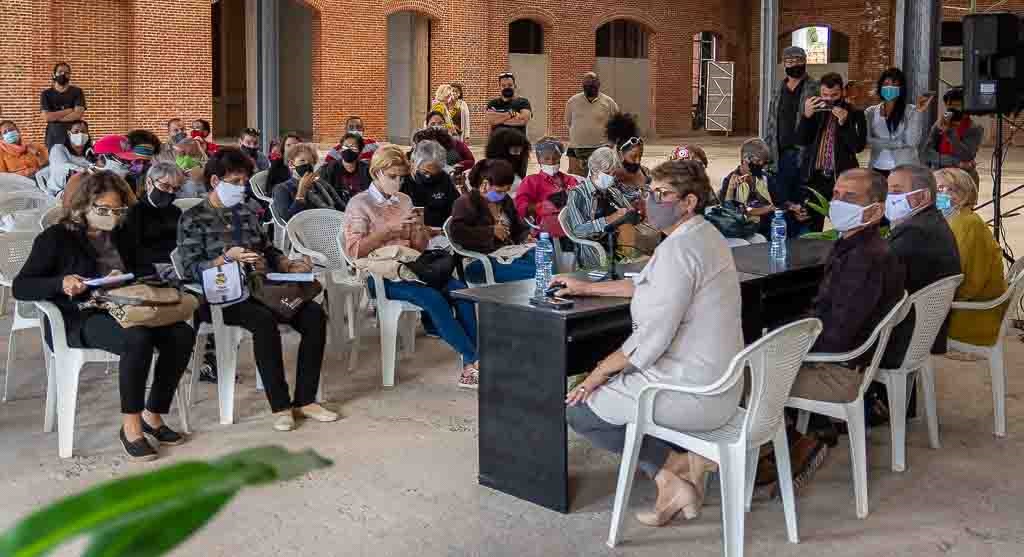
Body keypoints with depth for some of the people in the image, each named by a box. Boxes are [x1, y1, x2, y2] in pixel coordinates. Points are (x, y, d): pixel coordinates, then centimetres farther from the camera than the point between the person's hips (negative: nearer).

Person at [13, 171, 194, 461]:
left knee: (182, 334, -23)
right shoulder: (56, 238, 3)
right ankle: (130, 426, -24)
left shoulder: (120, 238, 21)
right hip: (78, 319, -6)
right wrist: (61, 283, -22)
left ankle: (153, 415, -12)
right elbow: (20, 287, -3)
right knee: (138, 339, -37)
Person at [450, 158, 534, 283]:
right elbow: (457, 232, -16)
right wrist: (491, 231, -16)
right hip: (482, 261, -8)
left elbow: (520, 228, 31)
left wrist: (527, 237, 7)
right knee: (532, 272, -33)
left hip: (511, 253, 8)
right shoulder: (466, 202, 0)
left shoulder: (506, 200, 22)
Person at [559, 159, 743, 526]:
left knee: (578, 410, 3)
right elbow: (647, 286, 25)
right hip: (719, 384, 10)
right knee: (615, 386, 28)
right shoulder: (705, 235, 11)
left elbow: (654, 335, -24)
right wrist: (588, 288, 27)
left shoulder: (678, 247, -21)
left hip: (692, 392, -10)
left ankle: (677, 463, 3)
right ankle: (672, 480, 14)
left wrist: (600, 371, -11)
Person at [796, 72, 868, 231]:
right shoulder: (814, 111, 9)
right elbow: (800, 142, 0)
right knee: (810, 228, 5)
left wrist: (843, 123, -19)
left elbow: (858, 146, -8)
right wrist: (806, 116, -14)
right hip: (814, 176, 3)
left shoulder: (854, 114, 1)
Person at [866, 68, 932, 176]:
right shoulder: (870, 112, 8)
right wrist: (899, 143, -8)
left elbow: (913, 142, -9)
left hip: (905, 168, -2)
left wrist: (919, 112, -13)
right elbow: (868, 140, -3)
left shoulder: (911, 111, 1)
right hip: (879, 169, 2)